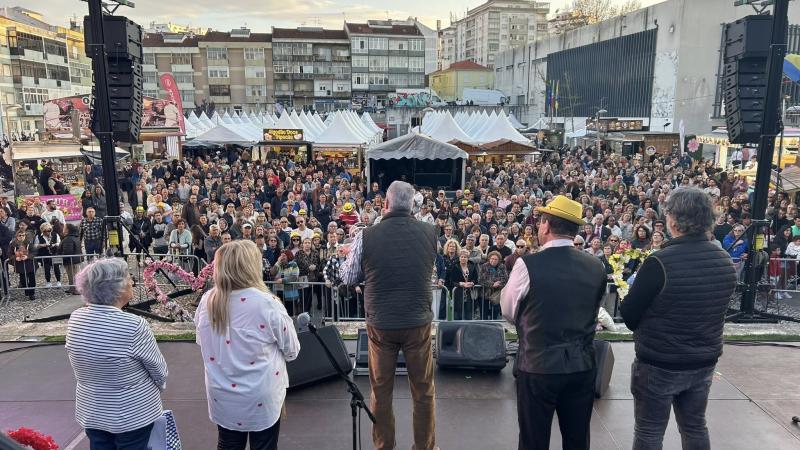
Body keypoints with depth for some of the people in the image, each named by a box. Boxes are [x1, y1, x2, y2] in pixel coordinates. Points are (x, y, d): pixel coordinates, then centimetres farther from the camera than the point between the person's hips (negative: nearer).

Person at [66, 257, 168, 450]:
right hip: (133, 414, -5)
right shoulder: (133, 326, -26)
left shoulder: (75, 319, -10)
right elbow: (158, 369, -14)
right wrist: (156, 389, 7)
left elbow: (78, 364, 4)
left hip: (92, 412, 5)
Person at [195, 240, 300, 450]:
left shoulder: (207, 301, -10)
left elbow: (202, 343, 8)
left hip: (221, 396, 4)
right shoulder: (267, 304, -23)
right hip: (260, 397, -3)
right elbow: (292, 350, -10)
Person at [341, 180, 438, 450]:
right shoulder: (429, 232, -5)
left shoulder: (366, 237, -10)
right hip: (419, 321, 1)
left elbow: (349, 278, 2)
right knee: (423, 390, 16)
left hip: (380, 324, -1)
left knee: (381, 391, 15)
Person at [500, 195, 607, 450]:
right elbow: (592, 313, 11)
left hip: (537, 365, -4)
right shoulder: (596, 267, -3)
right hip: (582, 365, 4)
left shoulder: (528, 264, -15)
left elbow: (508, 312, -1)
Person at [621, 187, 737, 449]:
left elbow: (629, 317, -15)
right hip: (705, 363, 6)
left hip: (658, 366, -6)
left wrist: (636, 289, 3)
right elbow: (710, 310, 12)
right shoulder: (725, 261, -2)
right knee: (695, 428, 22)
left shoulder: (660, 262, -23)